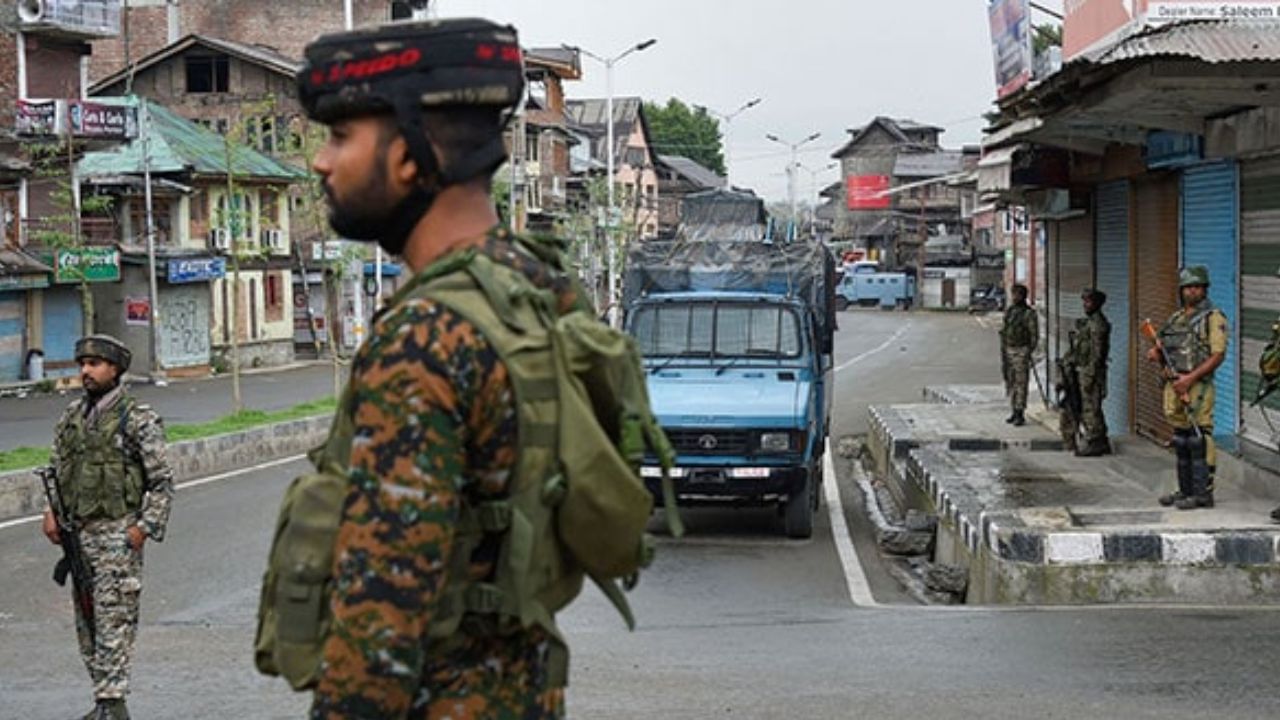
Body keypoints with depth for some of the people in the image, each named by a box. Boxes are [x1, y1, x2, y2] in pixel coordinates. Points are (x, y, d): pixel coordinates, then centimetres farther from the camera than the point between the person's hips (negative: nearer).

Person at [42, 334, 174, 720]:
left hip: (117, 534, -7)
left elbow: (162, 481, -8)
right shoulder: (72, 417, 11)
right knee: (86, 621, 11)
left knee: (113, 619, -9)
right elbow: (56, 470, 20)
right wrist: (52, 511, 5)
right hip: (78, 534, 7)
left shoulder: (138, 419, -8)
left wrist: (145, 527, -14)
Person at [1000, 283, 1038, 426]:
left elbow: (1034, 335, -10)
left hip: (1022, 351, -7)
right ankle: (1015, 412, 17)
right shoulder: (1009, 311, 11)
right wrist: (1002, 349, 10)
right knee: (1010, 382, 9)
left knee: (1021, 383, -6)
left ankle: (1021, 415, -3)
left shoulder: (1029, 313, -10)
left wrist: (1029, 353, -15)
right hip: (1008, 350, 7)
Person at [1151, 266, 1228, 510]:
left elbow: (1218, 355, -13)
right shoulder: (1175, 318, 18)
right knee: (1181, 441, 12)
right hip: (1173, 386, 8)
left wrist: (1190, 378, -20)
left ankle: (1203, 493, -6)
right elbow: (1167, 351, 27)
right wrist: (1156, 354, 2)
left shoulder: (1213, 318, -5)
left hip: (1197, 387, -8)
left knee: (1200, 440, -9)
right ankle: (1185, 490, 20)